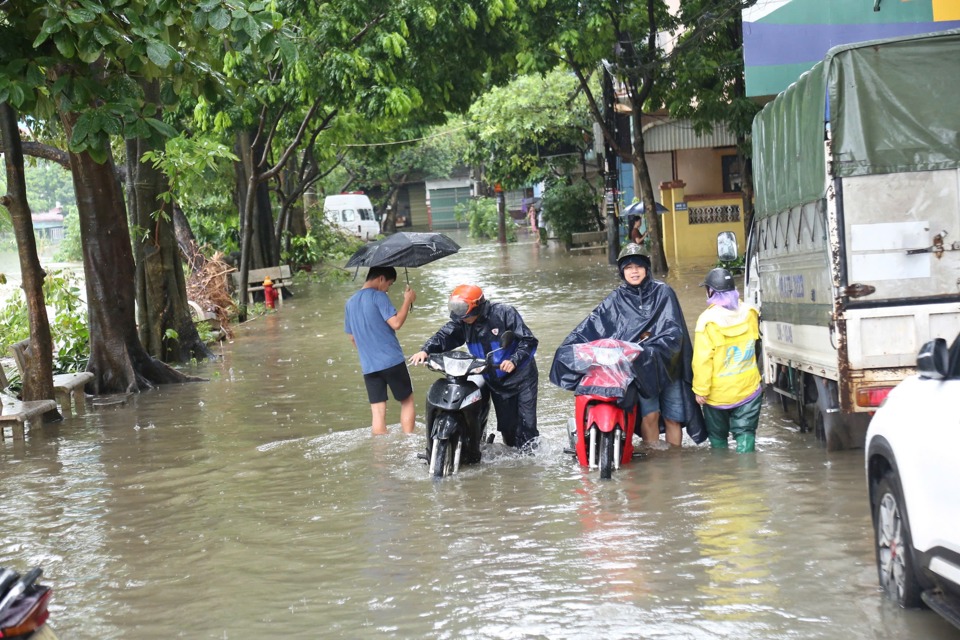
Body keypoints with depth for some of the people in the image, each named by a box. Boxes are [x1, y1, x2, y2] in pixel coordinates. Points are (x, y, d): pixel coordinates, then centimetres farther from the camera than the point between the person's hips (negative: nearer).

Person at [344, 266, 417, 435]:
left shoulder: (350, 302, 14)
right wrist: (407, 301, -7)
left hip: (368, 366, 5)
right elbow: (396, 323, -17)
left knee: (378, 412, 3)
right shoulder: (378, 296, -8)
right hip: (392, 361, -5)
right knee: (407, 401, 10)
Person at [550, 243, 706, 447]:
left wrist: (654, 349, -20)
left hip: (667, 364, 0)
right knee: (650, 415, -11)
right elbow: (592, 325, 2)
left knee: (673, 417, 1)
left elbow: (674, 331, -5)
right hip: (640, 368, 0)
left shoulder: (663, 292, 2)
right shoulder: (616, 300, 7)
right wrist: (568, 347, -10)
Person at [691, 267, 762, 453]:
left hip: (717, 394, -2)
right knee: (745, 432, 4)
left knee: (717, 436, 14)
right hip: (748, 389, 2)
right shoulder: (750, 313, -3)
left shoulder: (708, 319, -18)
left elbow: (702, 359, -18)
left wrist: (701, 389, -11)